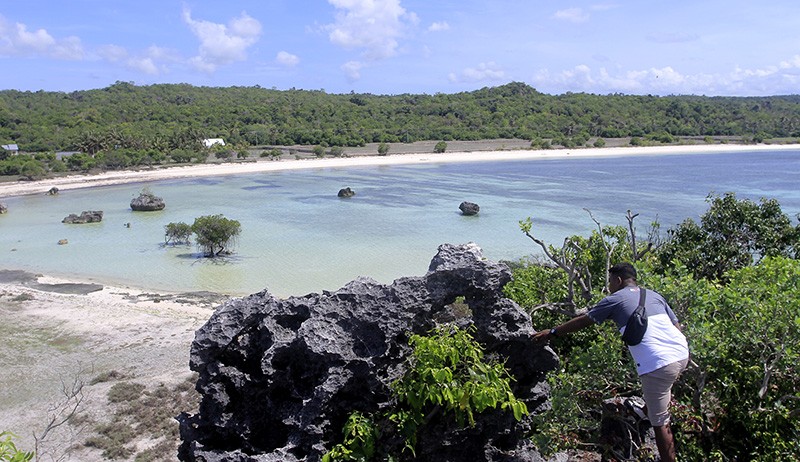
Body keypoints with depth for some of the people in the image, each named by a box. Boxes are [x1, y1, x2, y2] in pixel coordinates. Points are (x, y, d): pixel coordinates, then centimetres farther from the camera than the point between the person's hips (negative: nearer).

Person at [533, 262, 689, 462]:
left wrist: (552, 332, 20)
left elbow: (583, 321, 11)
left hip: (658, 363, -7)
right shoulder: (653, 294, 21)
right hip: (683, 354, 7)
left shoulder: (616, 299, 6)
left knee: (659, 423, 4)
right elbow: (677, 326, 18)